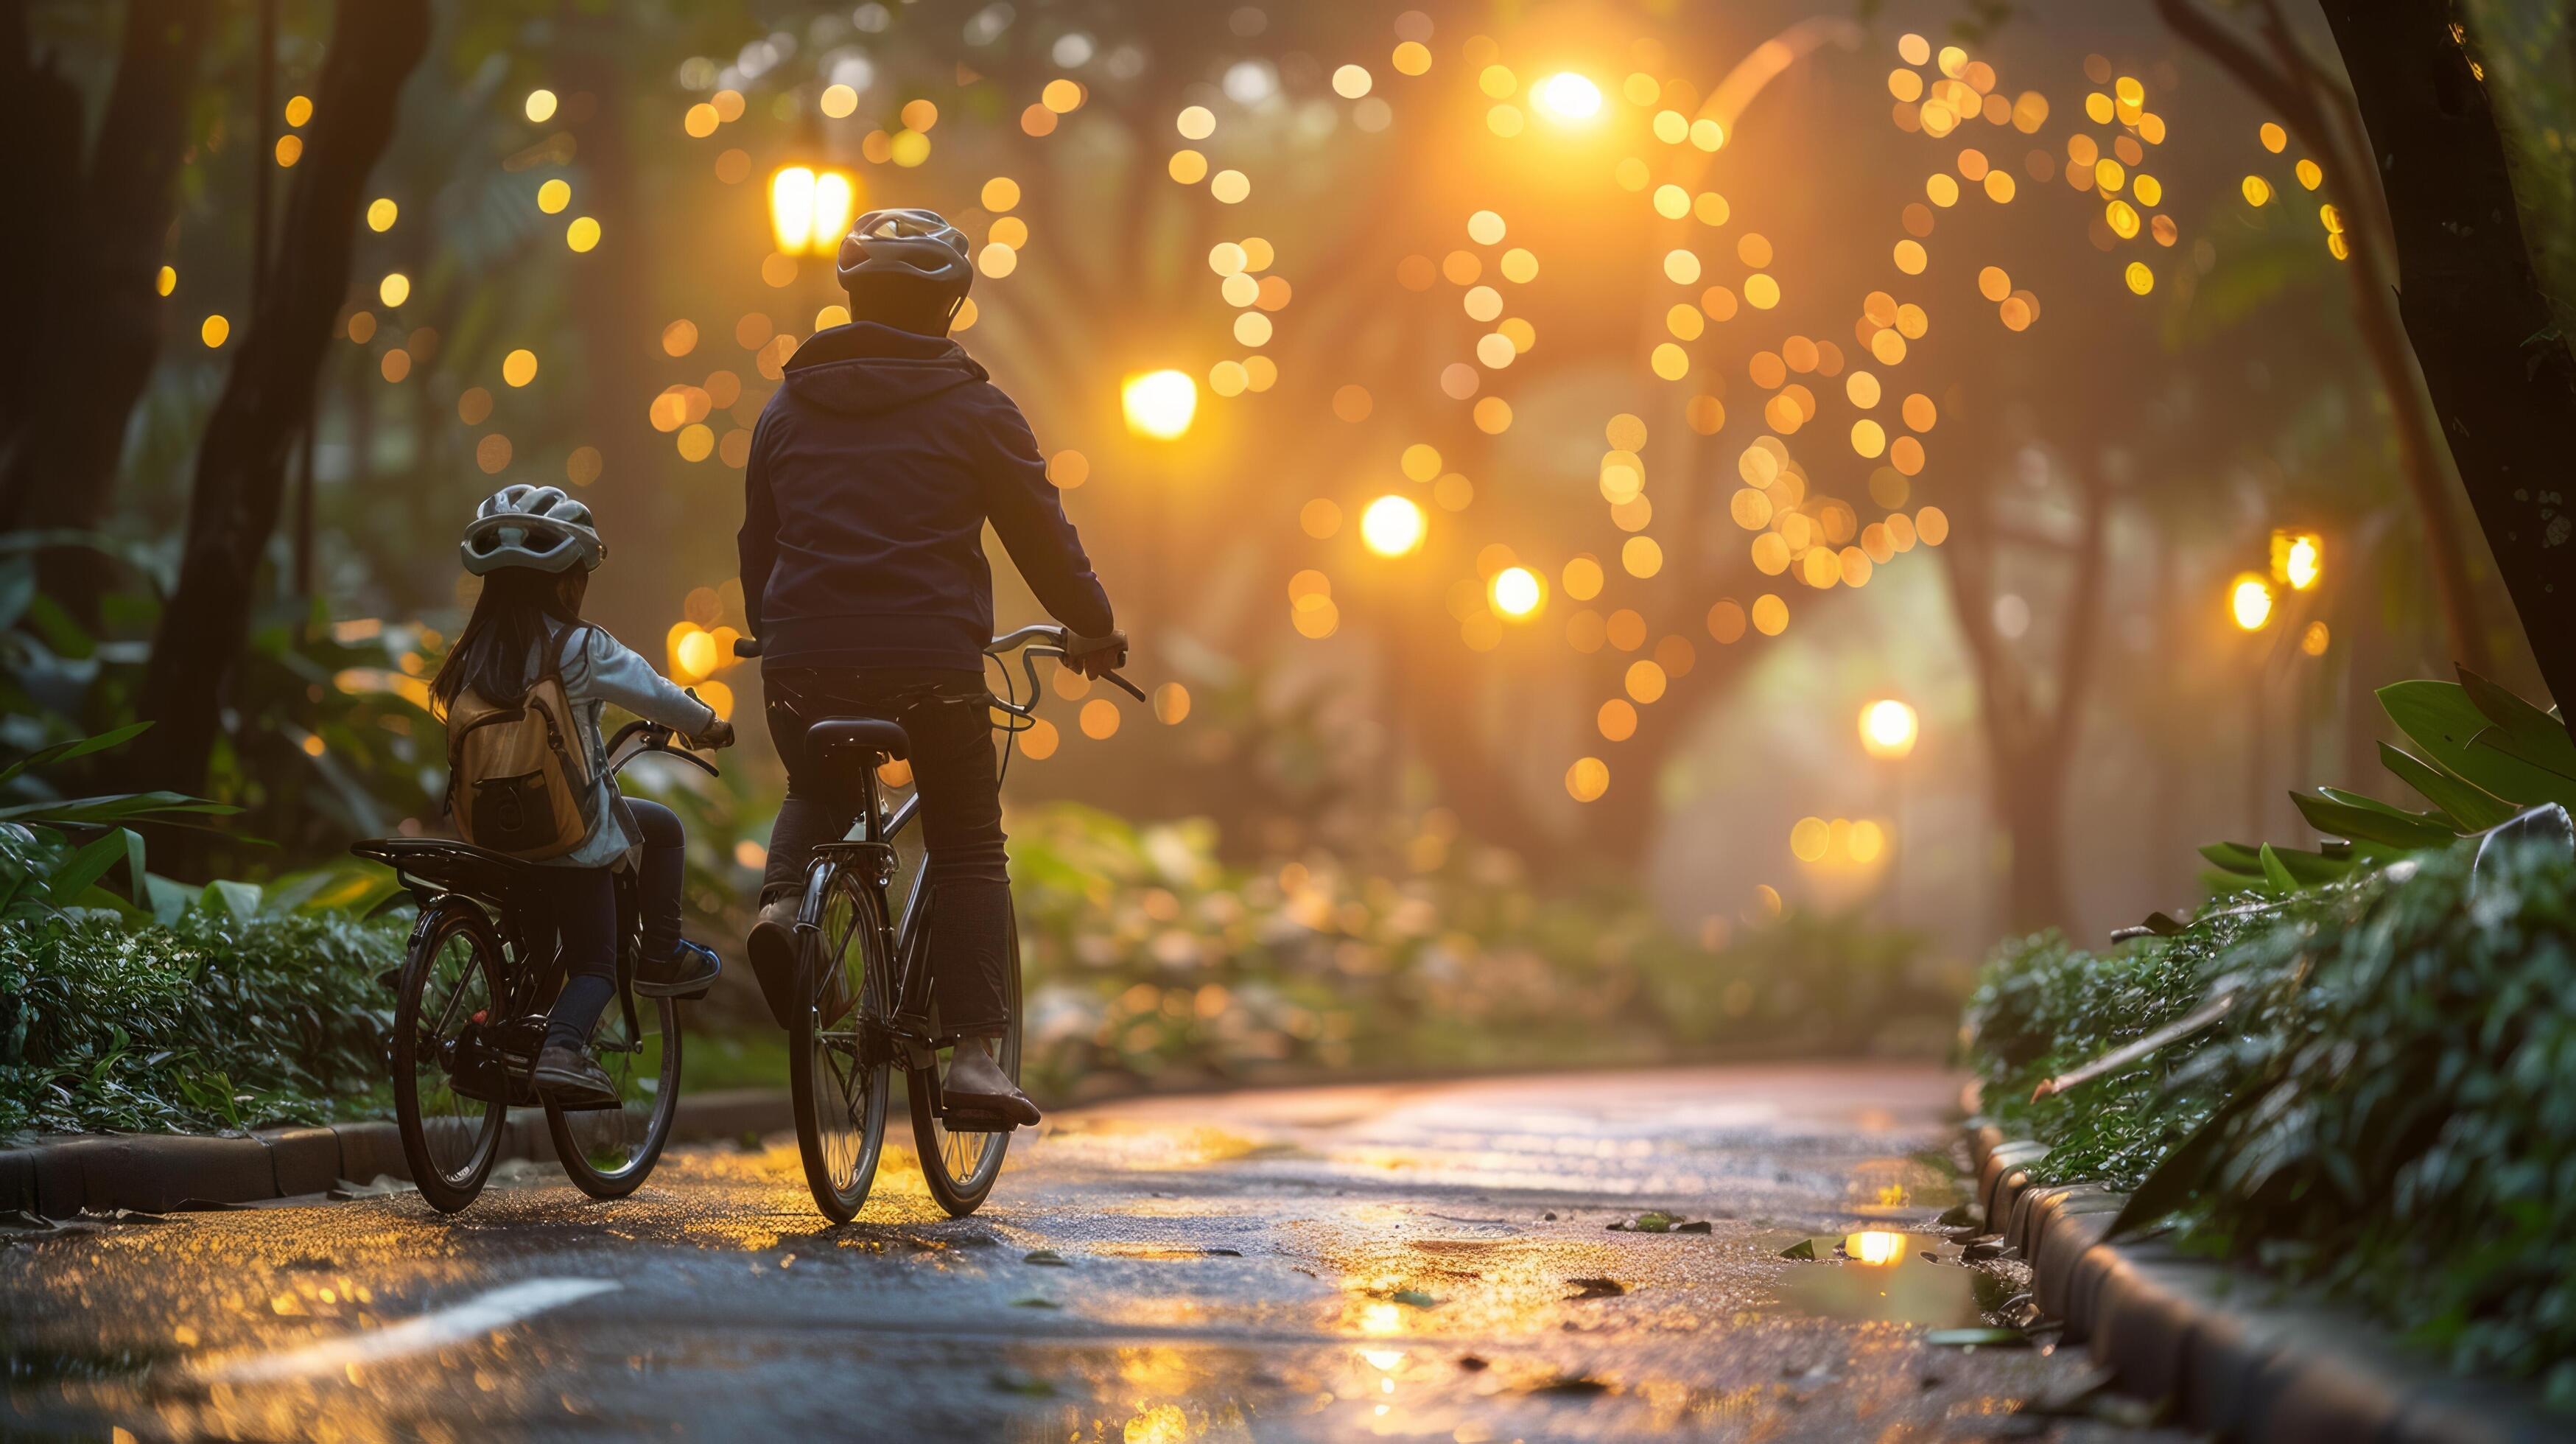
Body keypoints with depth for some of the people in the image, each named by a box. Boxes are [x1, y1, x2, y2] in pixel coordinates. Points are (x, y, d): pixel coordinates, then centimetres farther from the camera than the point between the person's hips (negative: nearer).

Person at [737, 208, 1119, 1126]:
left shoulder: (787, 410, 14)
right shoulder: (973, 410, 3)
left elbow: (757, 542, 22)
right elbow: (1042, 534, 6)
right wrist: (1095, 629, 21)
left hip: (805, 661, 3)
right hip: (933, 660, -3)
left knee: (814, 796, 30)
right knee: (967, 846, 9)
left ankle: (782, 901, -2)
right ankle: (975, 1051, -2)